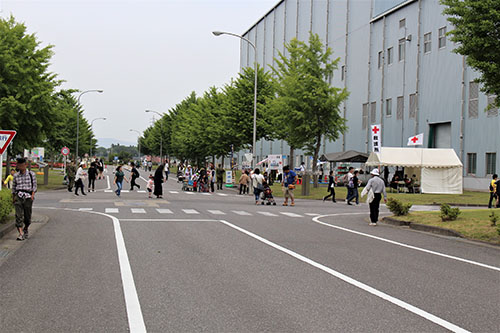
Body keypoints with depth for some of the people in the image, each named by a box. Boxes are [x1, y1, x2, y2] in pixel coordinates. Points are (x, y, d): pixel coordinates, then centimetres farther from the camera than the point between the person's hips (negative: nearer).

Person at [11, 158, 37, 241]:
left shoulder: (31, 174, 4)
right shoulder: (15, 176, 10)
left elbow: (34, 185, 4)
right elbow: (13, 187, 19)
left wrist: (33, 194, -9)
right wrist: (13, 197, 19)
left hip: (28, 196, -1)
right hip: (18, 196, 1)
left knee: (27, 216, 6)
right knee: (19, 215, -13)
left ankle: (26, 229, 33)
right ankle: (21, 233, -19)